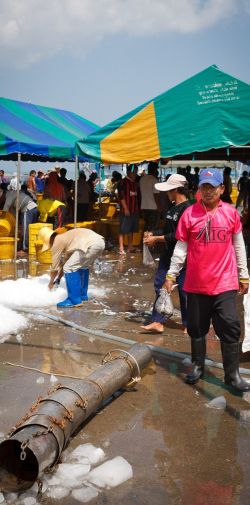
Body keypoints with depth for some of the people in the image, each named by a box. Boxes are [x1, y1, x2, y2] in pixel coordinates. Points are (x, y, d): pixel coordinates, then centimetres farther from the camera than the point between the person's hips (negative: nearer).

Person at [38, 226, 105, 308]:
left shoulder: (57, 243, 7)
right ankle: (83, 296, 35)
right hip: (100, 242, 10)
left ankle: (74, 300, 2)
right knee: (82, 266, 30)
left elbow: (55, 267, 14)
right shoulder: (64, 238, 32)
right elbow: (63, 262, 40)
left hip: (91, 245, -10)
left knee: (69, 268, -3)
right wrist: (58, 280, 47)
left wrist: (51, 282, 30)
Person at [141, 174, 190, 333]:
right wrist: (154, 234, 3)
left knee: (184, 289, 3)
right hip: (168, 254, 9)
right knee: (160, 285, 6)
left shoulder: (187, 209, -19)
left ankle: (189, 324, 20)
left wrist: (157, 239, -17)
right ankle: (158, 322, 11)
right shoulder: (173, 207, 10)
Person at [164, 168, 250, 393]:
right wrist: (171, 275, 3)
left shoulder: (231, 213, 1)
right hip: (196, 283, 0)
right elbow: (181, 248, 3)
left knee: (230, 328, 0)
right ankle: (198, 366, 30)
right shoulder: (190, 213, -1)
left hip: (225, 283, 0)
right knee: (197, 328, 12)